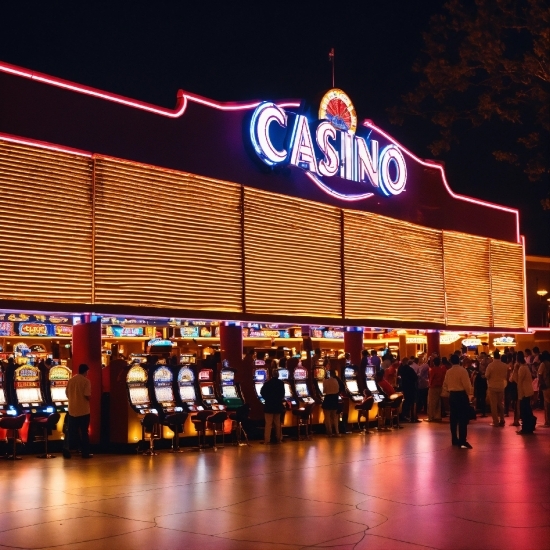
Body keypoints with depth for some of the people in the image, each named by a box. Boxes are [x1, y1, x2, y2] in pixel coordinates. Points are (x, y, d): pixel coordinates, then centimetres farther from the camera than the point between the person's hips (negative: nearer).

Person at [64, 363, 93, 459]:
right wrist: (90, 397, 5)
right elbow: (87, 395, -16)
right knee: (84, 432, 4)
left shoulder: (71, 380, 6)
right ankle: (85, 452, 7)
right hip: (84, 410, -5)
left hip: (72, 410, 5)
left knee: (72, 432, 10)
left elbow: (67, 393, 11)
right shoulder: (86, 381, -11)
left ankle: (68, 450, 5)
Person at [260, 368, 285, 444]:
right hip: (278, 405, 3)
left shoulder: (268, 383, -7)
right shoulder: (281, 383, -1)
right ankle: (279, 439, 17)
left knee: (268, 423, -3)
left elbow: (262, 392, -4)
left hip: (269, 405, -3)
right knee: (277, 423, 13)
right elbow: (282, 394, 4)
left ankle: (267, 440, -6)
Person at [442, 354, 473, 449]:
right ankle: (462, 441, -13)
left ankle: (454, 439, 18)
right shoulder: (462, 370, -11)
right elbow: (467, 385, -16)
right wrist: (469, 394, 0)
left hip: (452, 395, 6)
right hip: (462, 395, -6)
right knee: (463, 419, -7)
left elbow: (445, 386, 9)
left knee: (454, 418, 12)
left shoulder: (448, 372, 6)